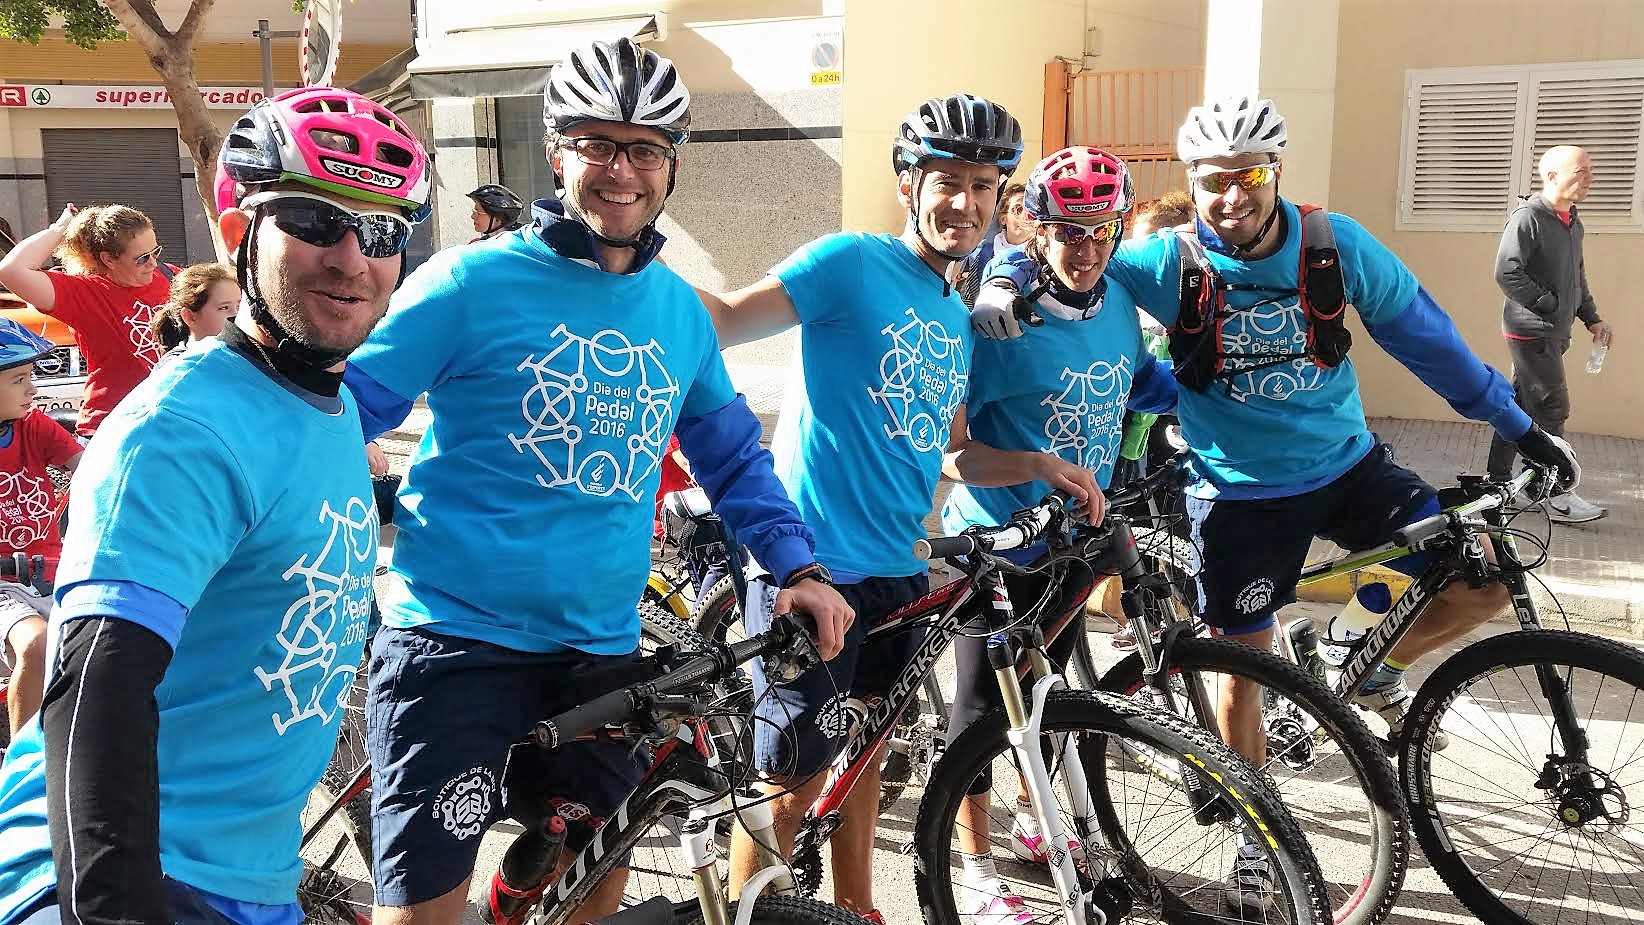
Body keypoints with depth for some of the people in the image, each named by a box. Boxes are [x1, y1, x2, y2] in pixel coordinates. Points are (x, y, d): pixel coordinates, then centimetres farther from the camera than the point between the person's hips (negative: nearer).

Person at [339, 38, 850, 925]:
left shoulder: (681, 310, 8)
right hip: (457, 642, -5)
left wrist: (797, 565, 6)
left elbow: (733, 456, 18)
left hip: (600, 653, 5)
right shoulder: (472, 282, -8)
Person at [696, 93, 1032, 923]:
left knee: (863, 748, 21)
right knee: (795, 779, -1)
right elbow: (725, 321, -17)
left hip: (895, 572, 8)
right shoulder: (852, 262, -9)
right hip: (812, 566, -7)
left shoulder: (958, 319, 14)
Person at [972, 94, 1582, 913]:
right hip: (1239, 493, -2)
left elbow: (1422, 333, 1)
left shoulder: (1336, 244, -10)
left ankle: (1374, 671, 22)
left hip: (1347, 467, 2)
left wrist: (1516, 423, 8)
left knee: (1486, 585, -8)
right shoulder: (1168, 262, -16)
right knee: (1241, 670, 6)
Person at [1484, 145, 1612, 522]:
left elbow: (1578, 275, 23)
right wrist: (1550, 305, -17)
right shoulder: (1528, 218, -14)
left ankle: (1498, 480, 20)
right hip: (1532, 331, -9)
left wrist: (1591, 318, 16)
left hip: (1553, 334, 9)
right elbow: (1507, 273, -22)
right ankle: (1557, 497, 0)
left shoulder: (1572, 222, 13)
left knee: (1520, 405, 12)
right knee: (1551, 410, -6)